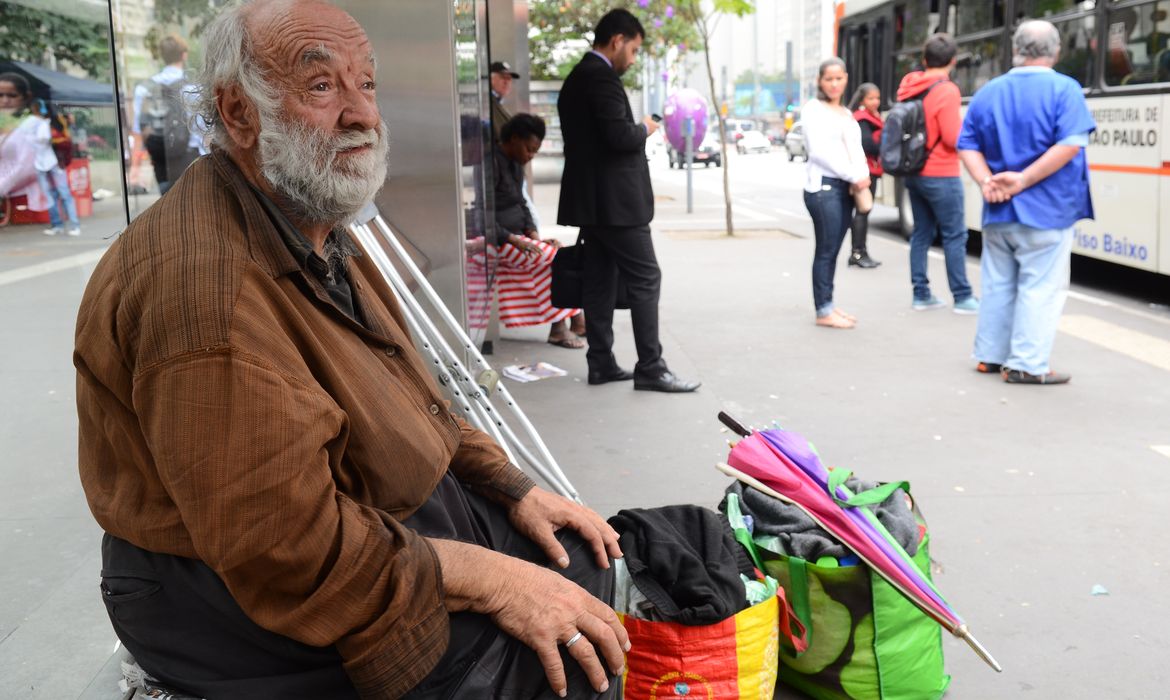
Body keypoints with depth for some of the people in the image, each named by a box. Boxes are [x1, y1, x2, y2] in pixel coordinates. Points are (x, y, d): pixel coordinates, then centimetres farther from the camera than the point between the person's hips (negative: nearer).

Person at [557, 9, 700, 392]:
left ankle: (601, 363, 14)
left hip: (589, 199, 10)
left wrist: (636, 130, 16)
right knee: (645, 278, -7)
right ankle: (651, 368, -6)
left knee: (599, 281, 11)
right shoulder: (602, 77, -14)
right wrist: (644, 129, -4)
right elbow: (619, 134, -23)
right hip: (615, 199, -10)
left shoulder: (576, 78, 16)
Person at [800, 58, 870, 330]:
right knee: (826, 250, -7)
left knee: (833, 250, 10)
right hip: (823, 186, -7)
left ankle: (828, 305, 16)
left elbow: (856, 149, 16)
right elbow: (819, 151, -13)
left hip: (845, 187, 7)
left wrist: (863, 175, -5)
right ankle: (823, 312, -3)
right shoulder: (813, 109, -3)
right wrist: (853, 176, -14)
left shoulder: (846, 113, 20)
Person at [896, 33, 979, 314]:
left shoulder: (908, 87, 5)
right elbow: (953, 137, -18)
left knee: (922, 233, 12)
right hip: (940, 176, -7)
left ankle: (921, 294, 14)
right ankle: (962, 298, 2)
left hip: (913, 172, 7)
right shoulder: (946, 91, -17)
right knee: (955, 235, -1)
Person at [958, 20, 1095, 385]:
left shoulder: (988, 92, 8)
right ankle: (1026, 365, 1)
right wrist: (1023, 180, -17)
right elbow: (1071, 144, -19)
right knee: (1040, 288, 0)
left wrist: (987, 182, -10)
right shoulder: (1065, 89, -7)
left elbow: (968, 146, 3)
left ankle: (990, 356, 19)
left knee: (998, 284, 14)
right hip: (1046, 210, -5)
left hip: (998, 210, 5)